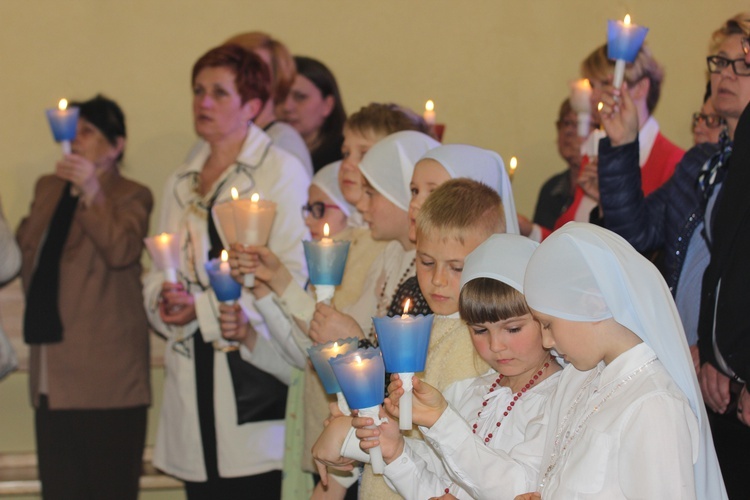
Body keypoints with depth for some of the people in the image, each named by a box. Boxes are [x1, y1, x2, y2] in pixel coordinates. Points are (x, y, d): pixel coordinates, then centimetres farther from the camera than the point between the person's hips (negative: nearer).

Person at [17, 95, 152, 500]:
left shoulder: (131, 196, -1)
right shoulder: (48, 188, 19)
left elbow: (121, 251, -19)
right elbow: (25, 247, 28)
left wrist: (91, 192, -25)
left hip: (106, 373, -6)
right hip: (54, 372, 6)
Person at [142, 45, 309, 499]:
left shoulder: (282, 172, -2)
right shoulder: (182, 183, 20)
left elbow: (295, 275, -9)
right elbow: (158, 275, 22)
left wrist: (201, 307, -14)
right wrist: (164, 299, -2)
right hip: (193, 372, 6)